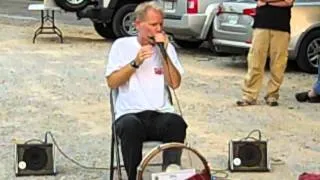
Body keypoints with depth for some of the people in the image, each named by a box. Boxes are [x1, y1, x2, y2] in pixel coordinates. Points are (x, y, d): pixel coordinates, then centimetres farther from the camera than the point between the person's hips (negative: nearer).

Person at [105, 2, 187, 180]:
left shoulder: (167, 47, 13)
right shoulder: (122, 45, 8)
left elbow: (175, 83, 1)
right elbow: (112, 82, -1)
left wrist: (164, 52, -6)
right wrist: (135, 63, -12)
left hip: (161, 114, 2)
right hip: (130, 113, -2)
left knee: (177, 123, -33)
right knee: (130, 126, -37)